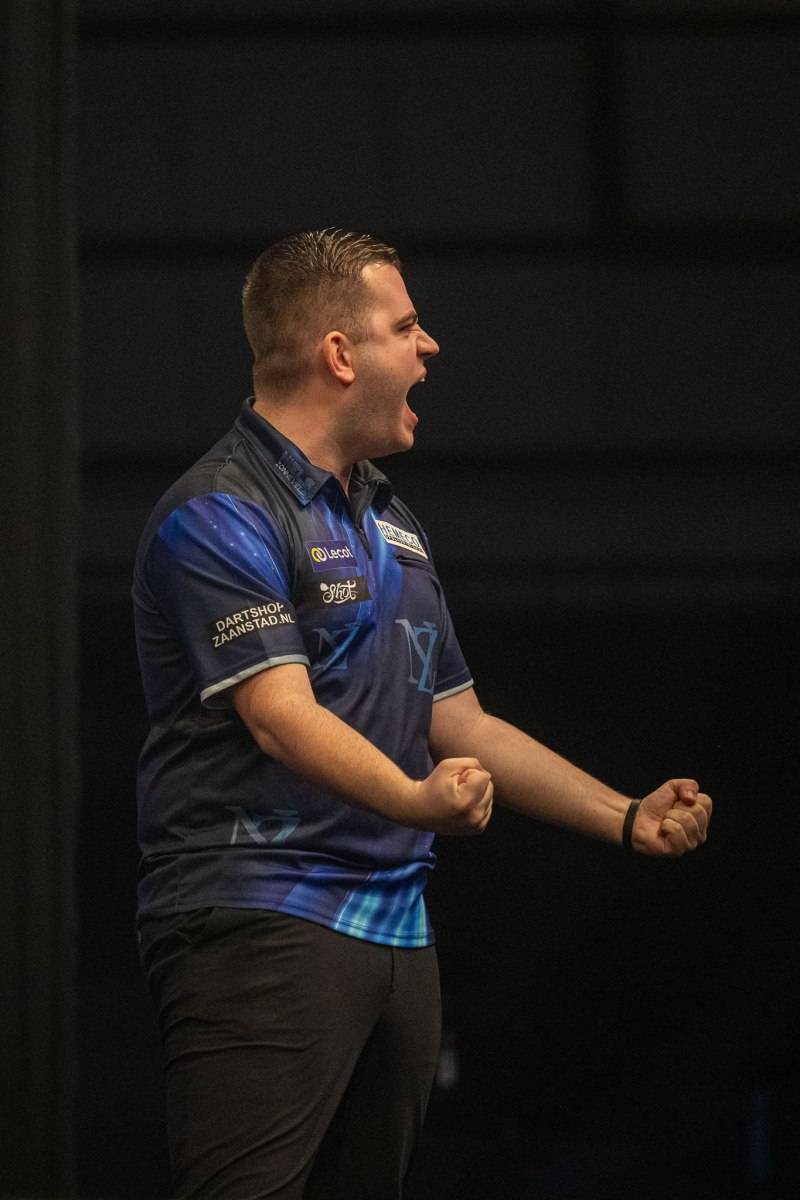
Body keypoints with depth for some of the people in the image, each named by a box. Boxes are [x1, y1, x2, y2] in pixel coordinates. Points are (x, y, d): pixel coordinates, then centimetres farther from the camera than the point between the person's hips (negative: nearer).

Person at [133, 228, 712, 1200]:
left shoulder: (391, 525, 23)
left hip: (397, 930, 9)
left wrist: (627, 818, 20)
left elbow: (460, 724, 27)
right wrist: (416, 798, -35)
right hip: (260, 925, -9)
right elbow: (280, 712, -20)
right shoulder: (219, 517, -8)